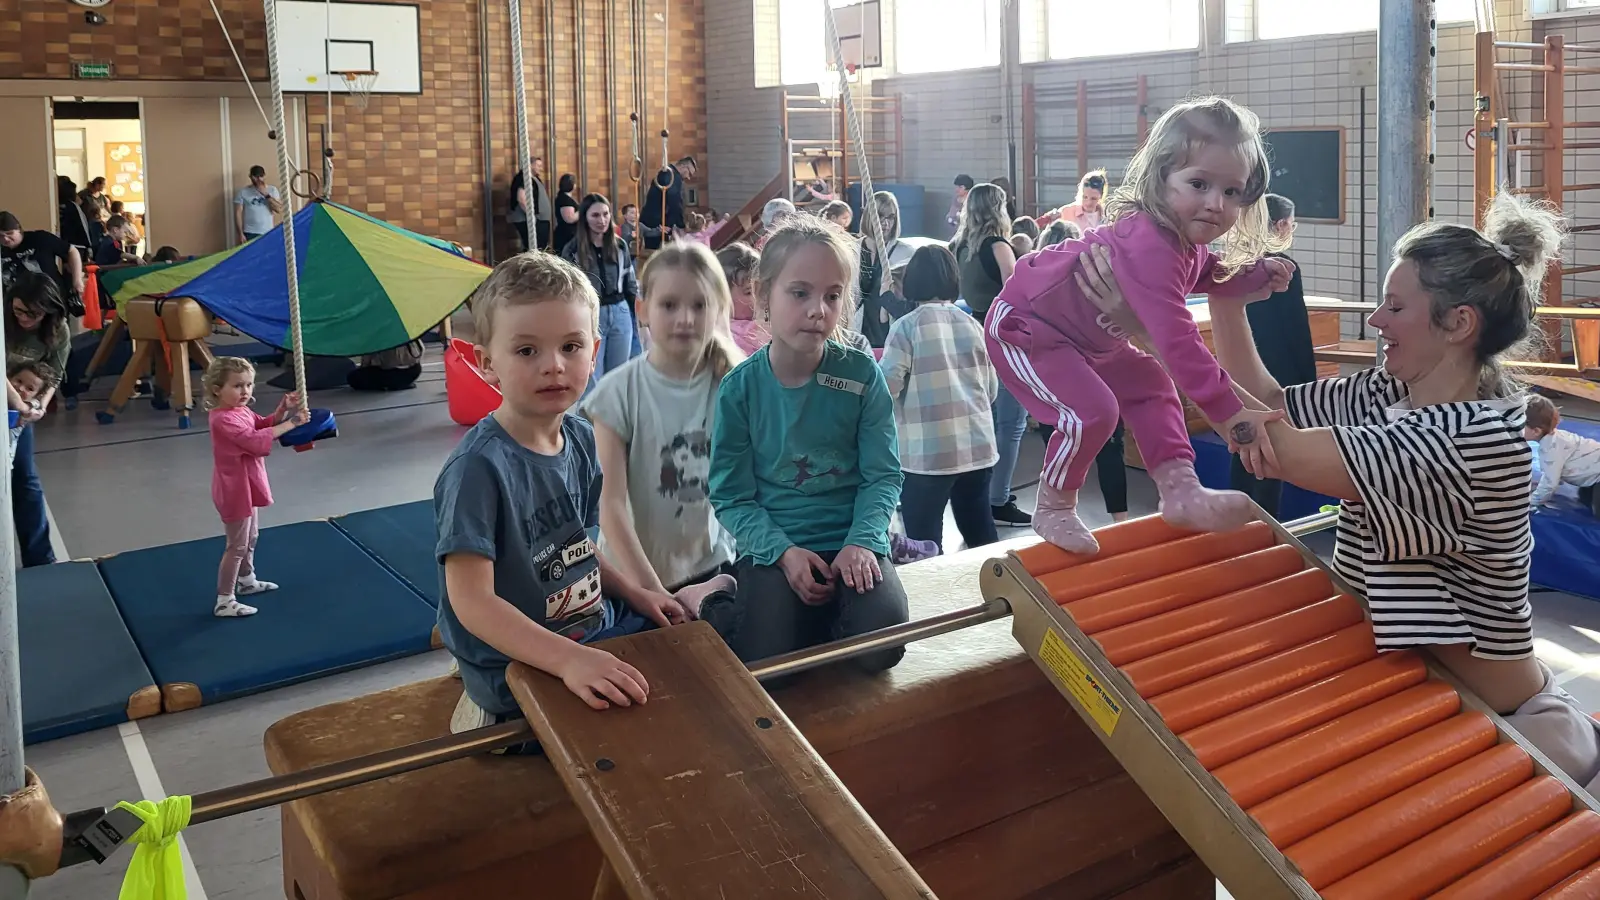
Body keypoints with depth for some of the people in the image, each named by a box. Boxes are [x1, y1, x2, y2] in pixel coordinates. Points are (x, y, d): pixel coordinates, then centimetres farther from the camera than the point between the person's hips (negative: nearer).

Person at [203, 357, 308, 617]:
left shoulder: (241, 411, 4)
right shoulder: (224, 420, -28)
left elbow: (264, 424, 12)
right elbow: (256, 441, -34)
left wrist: (283, 409, -6)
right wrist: (290, 424, -32)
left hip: (247, 486, 10)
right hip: (235, 491, -10)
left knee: (250, 538, 26)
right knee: (237, 546, -3)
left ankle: (246, 581, 45)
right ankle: (224, 601, 4)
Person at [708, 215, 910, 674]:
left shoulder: (862, 373, -3)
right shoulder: (740, 387, -4)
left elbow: (883, 474, -1)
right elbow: (731, 496, -3)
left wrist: (862, 541, -17)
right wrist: (783, 552, -18)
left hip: (852, 540, 1)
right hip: (773, 546, 0)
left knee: (880, 647, -24)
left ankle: (826, 623, 9)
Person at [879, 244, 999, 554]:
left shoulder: (906, 326, -8)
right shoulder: (973, 325, 7)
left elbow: (887, 385, -10)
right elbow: (992, 388, 13)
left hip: (928, 451, -5)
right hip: (977, 445, 5)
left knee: (925, 544, 2)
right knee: (980, 534, 16)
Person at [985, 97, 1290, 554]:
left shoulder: (1185, 241, -4)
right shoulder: (1151, 247, -38)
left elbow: (1208, 273, 22)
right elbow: (1177, 341, -44)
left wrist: (1259, 273, 4)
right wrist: (1228, 412, -43)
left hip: (1086, 337, 11)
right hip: (1024, 327, -10)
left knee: (1148, 384, 11)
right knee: (1091, 410, -21)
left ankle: (1180, 488, 9)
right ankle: (1053, 510, 0)